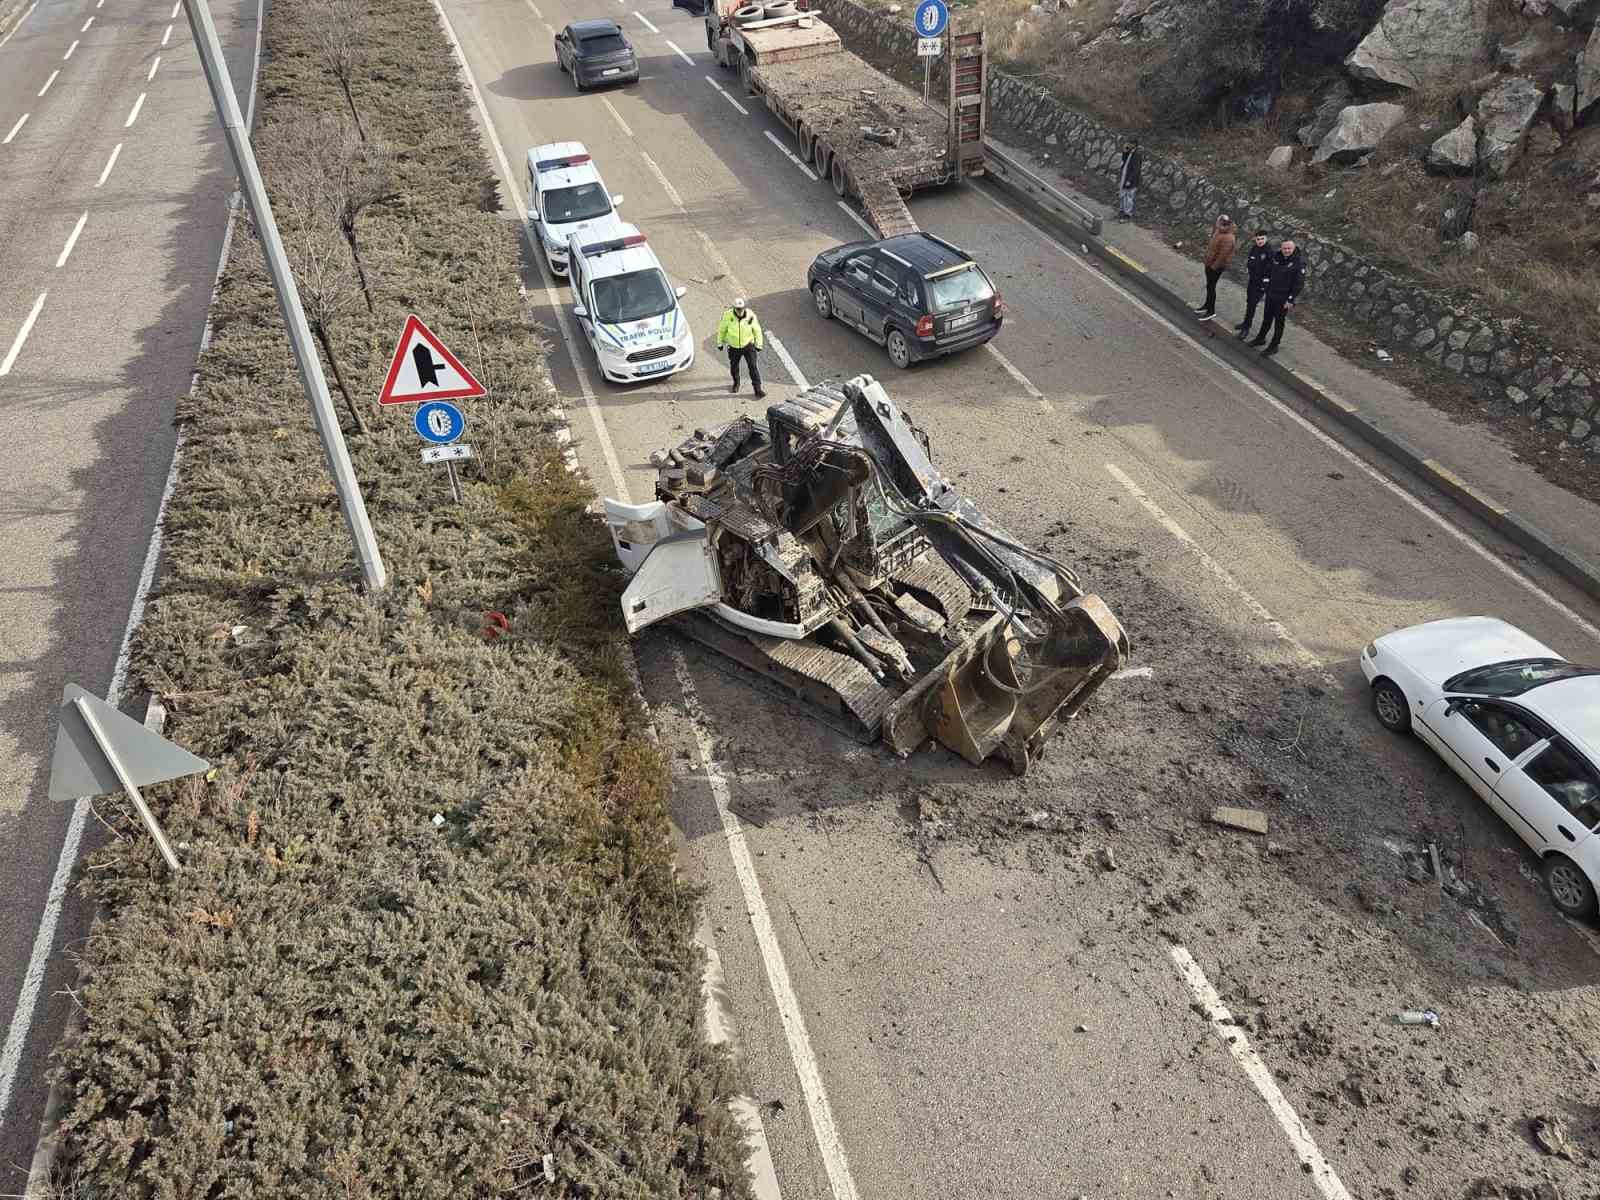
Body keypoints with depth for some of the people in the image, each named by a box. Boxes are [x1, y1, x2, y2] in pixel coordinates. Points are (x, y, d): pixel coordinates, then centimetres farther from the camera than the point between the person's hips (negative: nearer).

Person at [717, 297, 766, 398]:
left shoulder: (751, 316, -18)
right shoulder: (728, 315, -19)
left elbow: (757, 330, -3)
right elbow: (722, 329, -3)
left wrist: (759, 344, 4)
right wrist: (720, 343, 5)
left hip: (748, 345, -1)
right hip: (733, 347, 1)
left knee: (753, 366, -8)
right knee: (733, 367, 18)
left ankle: (758, 389, -1)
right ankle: (736, 383, 46)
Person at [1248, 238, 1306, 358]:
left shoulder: (1299, 262, -20)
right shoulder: (1276, 256, -2)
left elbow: (1298, 283, -18)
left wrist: (1290, 299, -18)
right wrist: (1266, 282, 13)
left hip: (1283, 298, -6)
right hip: (1271, 294, 6)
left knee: (1279, 321, 5)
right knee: (1267, 317, 21)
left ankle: (1274, 346, 17)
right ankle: (1261, 338, 40)